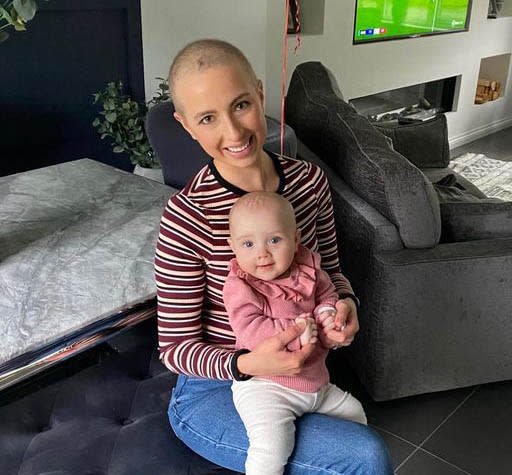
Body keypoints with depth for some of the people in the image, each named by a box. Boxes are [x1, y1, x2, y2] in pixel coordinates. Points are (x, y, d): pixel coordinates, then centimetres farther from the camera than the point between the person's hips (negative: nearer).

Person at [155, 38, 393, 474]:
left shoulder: (309, 180, -6)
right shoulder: (186, 218, -22)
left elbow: (331, 269, 10)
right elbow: (175, 347, -14)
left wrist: (344, 303, -13)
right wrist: (248, 364, -31)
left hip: (297, 375, 5)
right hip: (213, 391, -5)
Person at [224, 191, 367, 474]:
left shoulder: (307, 269, -3)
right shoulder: (239, 287, -19)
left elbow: (327, 292, 13)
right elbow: (251, 330, -28)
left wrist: (327, 312, -8)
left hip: (315, 381, 7)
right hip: (263, 385, -6)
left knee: (354, 413, 20)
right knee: (271, 441, -30)